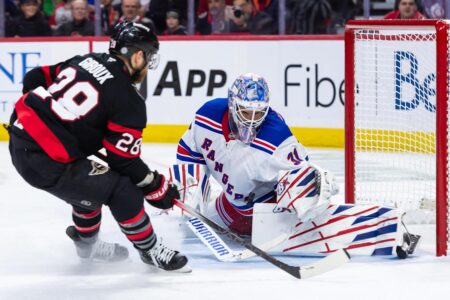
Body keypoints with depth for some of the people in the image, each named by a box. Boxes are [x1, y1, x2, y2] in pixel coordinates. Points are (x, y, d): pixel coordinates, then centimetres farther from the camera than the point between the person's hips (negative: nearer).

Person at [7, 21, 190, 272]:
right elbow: (124, 160, -8)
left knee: (92, 181, 29)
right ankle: (151, 250, 14)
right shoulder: (128, 100, -10)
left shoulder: (85, 61, 10)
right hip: (46, 163, -9)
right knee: (122, 191, -2)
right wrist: (158, 188, 6)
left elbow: (35, 80, 16)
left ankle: (87, 242, 47)